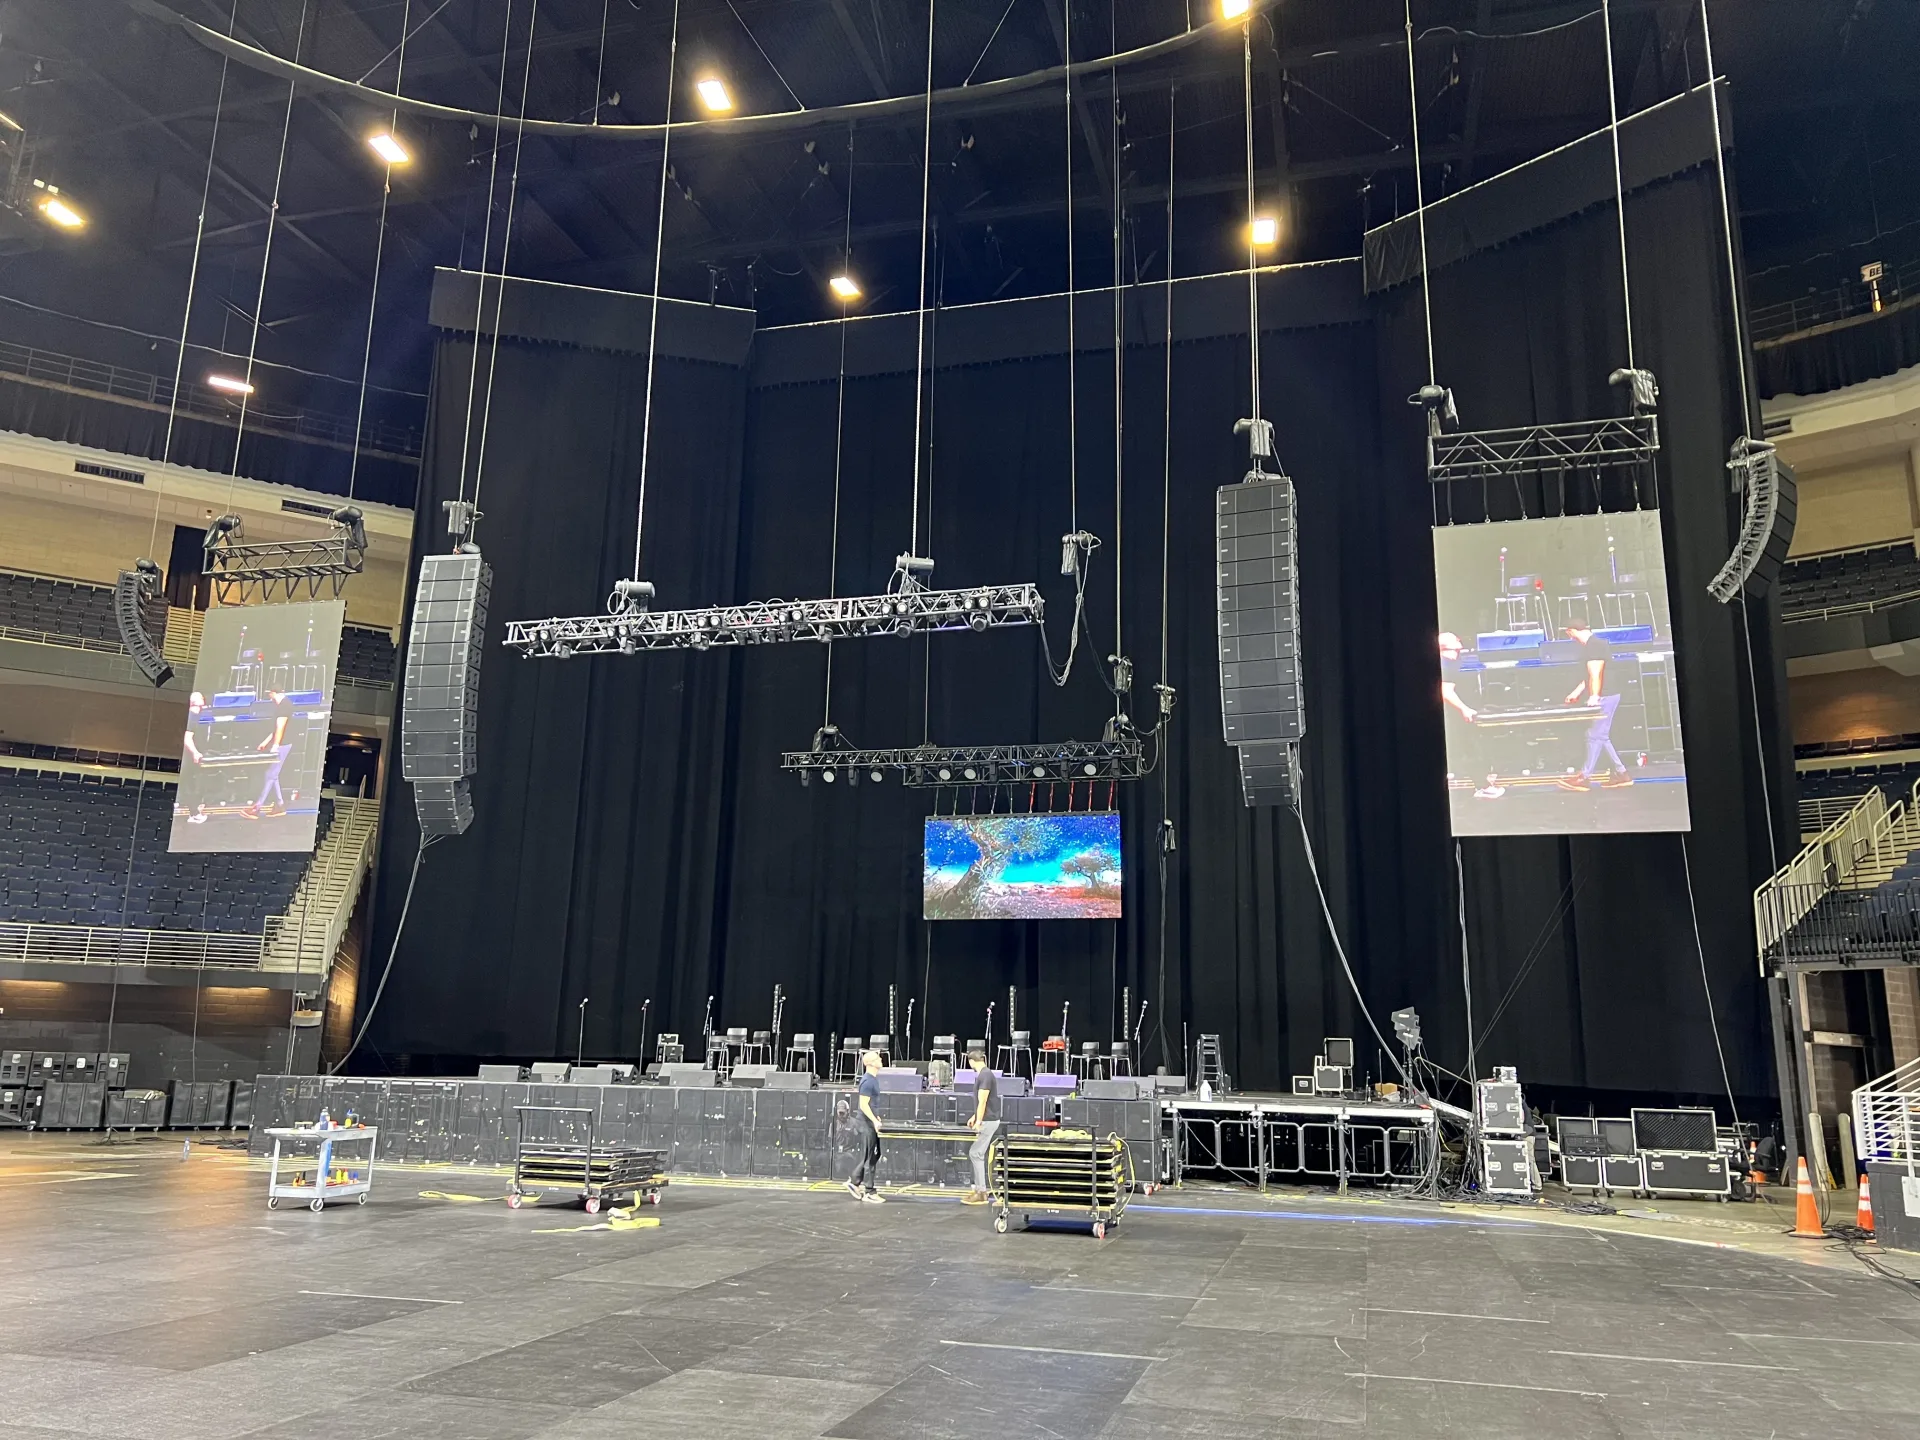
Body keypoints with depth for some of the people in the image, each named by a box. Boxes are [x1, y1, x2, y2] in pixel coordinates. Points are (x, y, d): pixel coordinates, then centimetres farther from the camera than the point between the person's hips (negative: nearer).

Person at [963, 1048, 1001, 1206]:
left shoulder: (985, 1075, -18)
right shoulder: (984, 1074, 13)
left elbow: (983, 1101, -21)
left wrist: (978, 1122, -20)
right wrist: (975, 1117, 30)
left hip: (988, 1121, -10)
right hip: (987, 1120, 10)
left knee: (976, 1154, -9)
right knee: (979, 1154, 12)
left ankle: (981, 1192, -7)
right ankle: (979, 1188, 17)